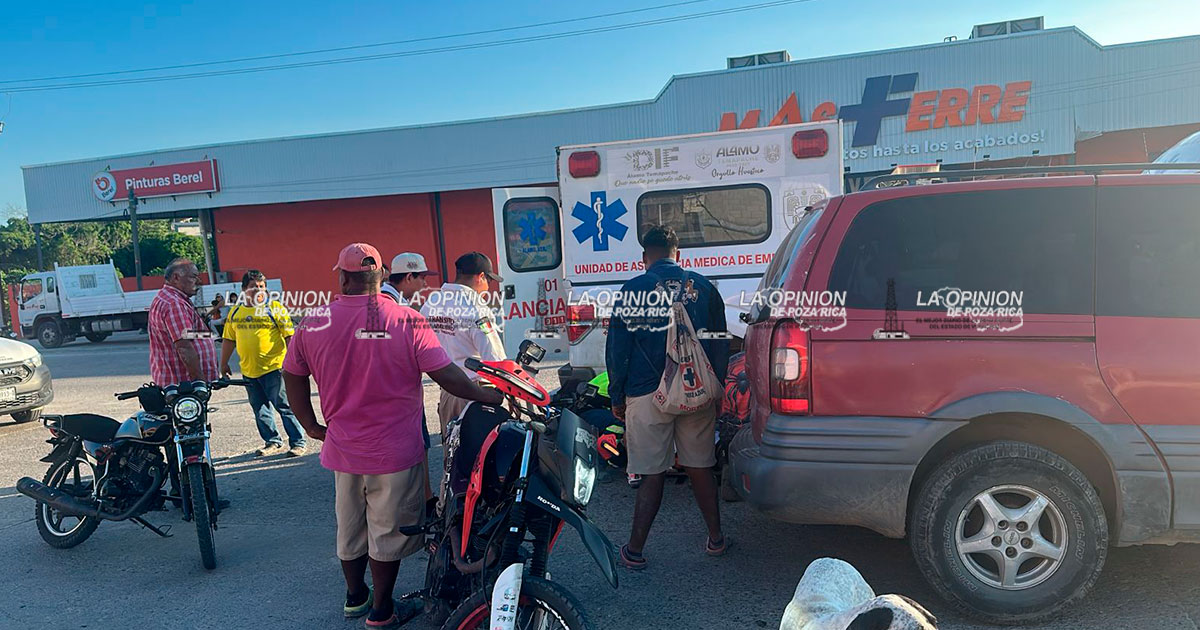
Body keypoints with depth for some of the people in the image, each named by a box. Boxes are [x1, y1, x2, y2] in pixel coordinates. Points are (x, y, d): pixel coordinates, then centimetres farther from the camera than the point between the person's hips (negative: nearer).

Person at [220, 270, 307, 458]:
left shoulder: (275, 308, -2)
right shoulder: (235, 311, 12)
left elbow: (289, 336, -4)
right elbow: (228, 339, 19)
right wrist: (224, 364, 18)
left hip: (274, 367, -5)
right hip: (248, 371, 5)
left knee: (285, 406, -3)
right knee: (260, 409, 12)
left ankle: (298, 442, 5)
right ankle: (273, 442, 24)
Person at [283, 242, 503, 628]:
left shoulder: (312, 325, -5)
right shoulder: (407, 321, -17)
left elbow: (293, 377, 6)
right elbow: (446, 375, -18)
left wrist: (312, 426, 18)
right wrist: (489, 396, -4)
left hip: (342, 448, 4)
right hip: (394, 451, -4)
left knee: (349, 525, 22)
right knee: (388, 530, 12)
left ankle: (355, 597, 41)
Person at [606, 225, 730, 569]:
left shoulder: (631, 291, -4)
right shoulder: (702, 287, 4)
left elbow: (617, 350, -2)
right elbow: (720, 344, 9)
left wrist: (617, 398, 7)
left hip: (647, 395, -2)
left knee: (652, 475, 5)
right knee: (700, 468, 15)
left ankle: (635, 551, 14)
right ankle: (716, 538, 28)